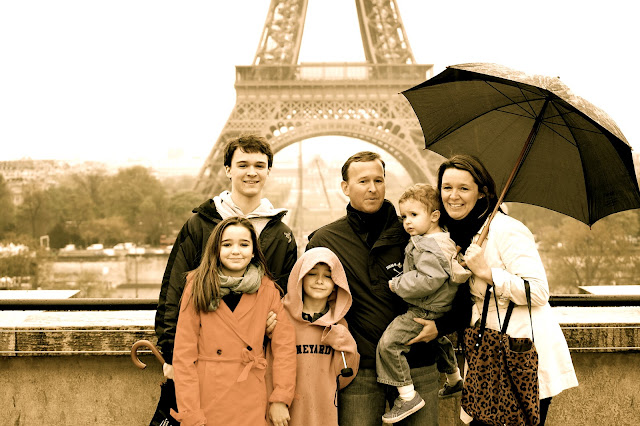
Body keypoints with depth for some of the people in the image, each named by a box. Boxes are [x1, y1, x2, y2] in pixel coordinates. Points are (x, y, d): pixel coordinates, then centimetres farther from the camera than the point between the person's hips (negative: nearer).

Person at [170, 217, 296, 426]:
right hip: (208, 401, -1)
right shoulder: (197, 288, -3)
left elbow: (284, 344, 3)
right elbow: (184, 355, -5)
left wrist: (280, 399, -5)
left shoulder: (267, 290, 2)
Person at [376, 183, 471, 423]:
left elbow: (427, 280, -32)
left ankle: (408, 396, -14)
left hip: (425, 312, -11)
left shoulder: (430, 248, -25)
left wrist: (398, 285, -21)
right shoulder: (439, 239, 8)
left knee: (389, 342, -17)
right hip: (438, 308, 11)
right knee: (437, 338, 35)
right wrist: (401, 281, 15)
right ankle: (454, 378, 58)